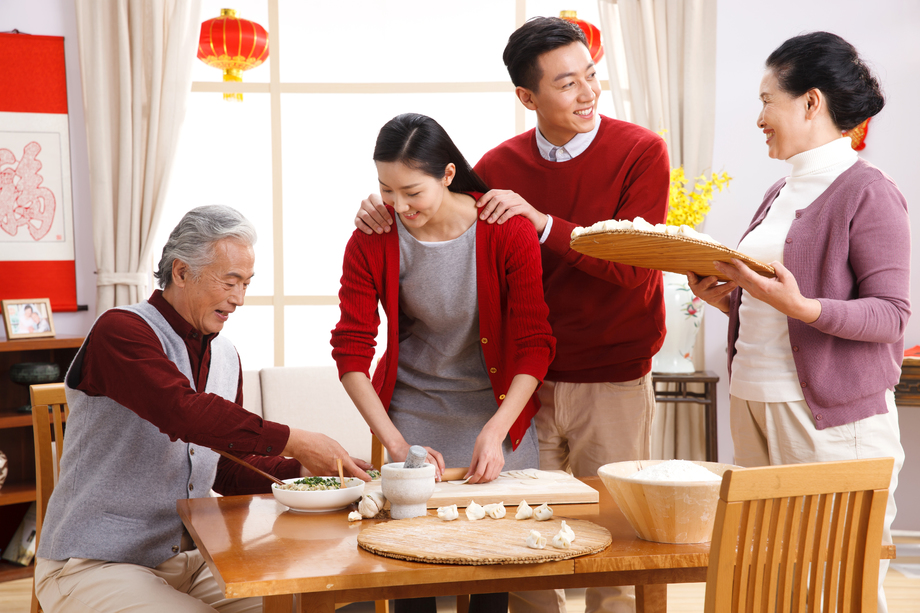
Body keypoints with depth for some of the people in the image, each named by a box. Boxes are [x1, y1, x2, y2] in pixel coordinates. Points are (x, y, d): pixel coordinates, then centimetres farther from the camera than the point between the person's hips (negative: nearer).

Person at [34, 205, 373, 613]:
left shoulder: (226, 357, 12)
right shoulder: (121, 331, -14)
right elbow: (184, 411, -30)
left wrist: (301, 469, -2)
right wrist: (291, 440, -29)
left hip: (187, 560, 7)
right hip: (93, 565, -7)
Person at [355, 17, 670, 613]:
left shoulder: (642, 152, -6)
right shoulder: (500, 166, 3)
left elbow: (633, 267, -15)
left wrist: (542, 222, -22)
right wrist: (387, 207, -13)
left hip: (615, 383, -2)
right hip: (529, 380, 3)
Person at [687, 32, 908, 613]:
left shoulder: (868, 192, -8)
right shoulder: (781, 194, 15)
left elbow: (891, 314, -13)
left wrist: (800, 306, -26)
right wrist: (726, 297, 3)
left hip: (832, 417, -7)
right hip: (756, 405, 8)